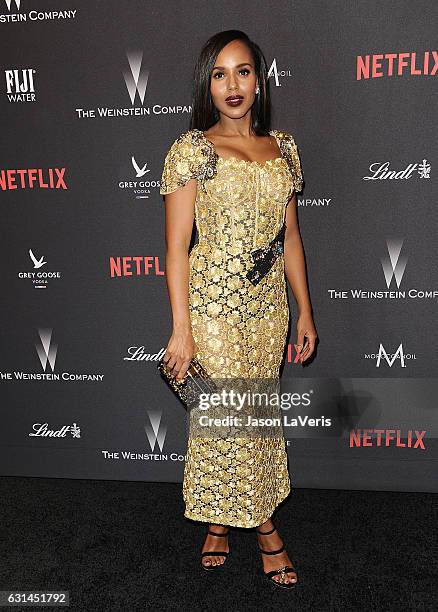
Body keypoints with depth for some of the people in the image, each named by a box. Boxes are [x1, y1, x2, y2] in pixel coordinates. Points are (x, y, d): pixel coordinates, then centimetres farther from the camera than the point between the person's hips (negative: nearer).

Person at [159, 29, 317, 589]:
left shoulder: (283, 147, 9)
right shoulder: (191, 149, -6)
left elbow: (289, 236, 12)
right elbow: (177, 246, -9)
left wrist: (304, 310, 10)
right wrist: (181, 329, -13)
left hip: (269, 308, 5)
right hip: (214, 310, -5)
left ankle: (219, 520, 36)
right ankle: (265, 526, 28)